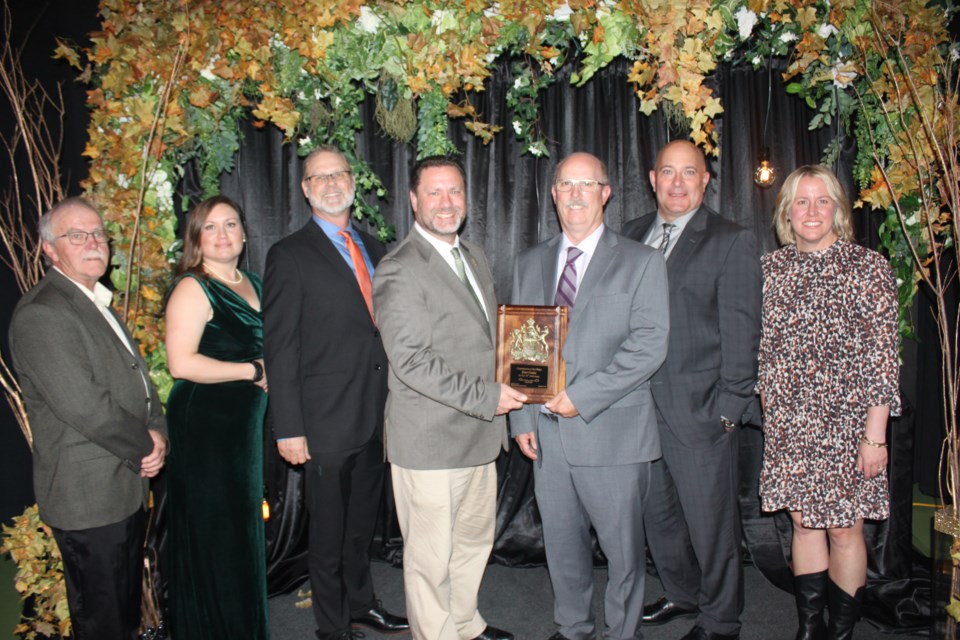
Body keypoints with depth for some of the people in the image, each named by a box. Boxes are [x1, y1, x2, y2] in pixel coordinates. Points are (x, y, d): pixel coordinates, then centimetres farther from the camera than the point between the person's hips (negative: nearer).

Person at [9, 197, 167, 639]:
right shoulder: (40, 314, -19)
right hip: (90, 498, -9)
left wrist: (158, 433, -3)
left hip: (128, 486, 9)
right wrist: (145, 445, -12)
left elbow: (136, 378, 15)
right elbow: (82, 405, -26)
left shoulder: (98, 304, 13)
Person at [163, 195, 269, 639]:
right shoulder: (193, 288, -12)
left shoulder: (253, 283, 11)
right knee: (212, 538, 3)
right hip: (204, 426, -8)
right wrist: (253, 371, -17)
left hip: (246, 423, 8)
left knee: (243, 531, 18)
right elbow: (181, 363, -23)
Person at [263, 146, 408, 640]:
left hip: (377, 416, 6)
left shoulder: (373, 248, 11)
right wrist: (289, 429, -14)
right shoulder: (289, 256, -7)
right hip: (328, 419, -6)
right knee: (329, 530, 9)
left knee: (363, 521, 21)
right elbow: (279, 349, -11)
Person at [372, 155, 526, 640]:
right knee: (431, 557, 6)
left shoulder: (474, 257, 13)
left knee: (475, 540, 23)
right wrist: (486, 398, -21)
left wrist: (504, 390, 8)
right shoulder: (399, 270, -15)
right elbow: (410, 360, -22)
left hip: (479, 434, 9)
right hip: (430, 440, -8)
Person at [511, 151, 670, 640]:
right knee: (561, 543, 16)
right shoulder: (529, 264, 12)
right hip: (547, 431, 4)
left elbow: (649, 345, -11)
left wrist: (582, 396, -17)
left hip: (612, 431, -3)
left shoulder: (642, 263, -1)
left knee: (622, 546, 9)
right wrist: (522, 418, 3)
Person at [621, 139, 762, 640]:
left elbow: (741, 332, -8)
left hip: (701, 409, -5)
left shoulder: (732, 241, -4)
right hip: (641, 405, 5)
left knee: (710, 522, 7)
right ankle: (682, 594, 42)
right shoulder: (632, 235, 11)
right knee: (657, 515, 19)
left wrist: (729, 407, -11)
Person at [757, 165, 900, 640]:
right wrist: (770, 410, 8)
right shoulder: (773, 267, 5)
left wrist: (875, 433, -11)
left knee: (844, 529, 5)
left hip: (846, 421, -3)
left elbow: (883, 355, -7)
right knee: (803, 524, 12)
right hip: (788, 423, 3)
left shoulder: (869, 267, -5)